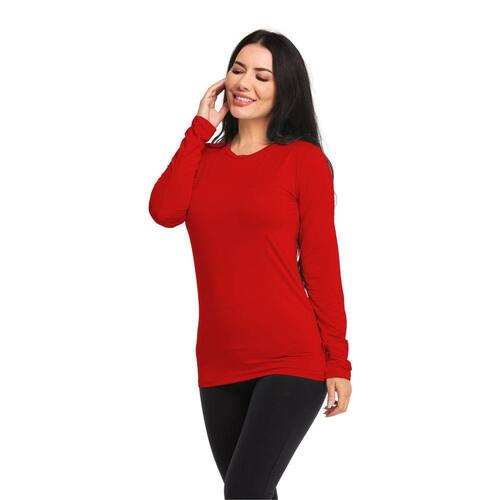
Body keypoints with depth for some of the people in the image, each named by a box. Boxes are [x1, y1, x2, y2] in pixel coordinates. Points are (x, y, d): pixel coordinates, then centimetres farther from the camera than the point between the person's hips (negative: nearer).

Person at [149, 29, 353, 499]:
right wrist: (200, 127, -2)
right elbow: (164, 210, -8)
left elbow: (322, 263, -4)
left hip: (291, 361, -5)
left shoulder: (303, 159, -2)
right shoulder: (204, 155, 12)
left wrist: (338, 362, -6)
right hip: (220, 364, 5)